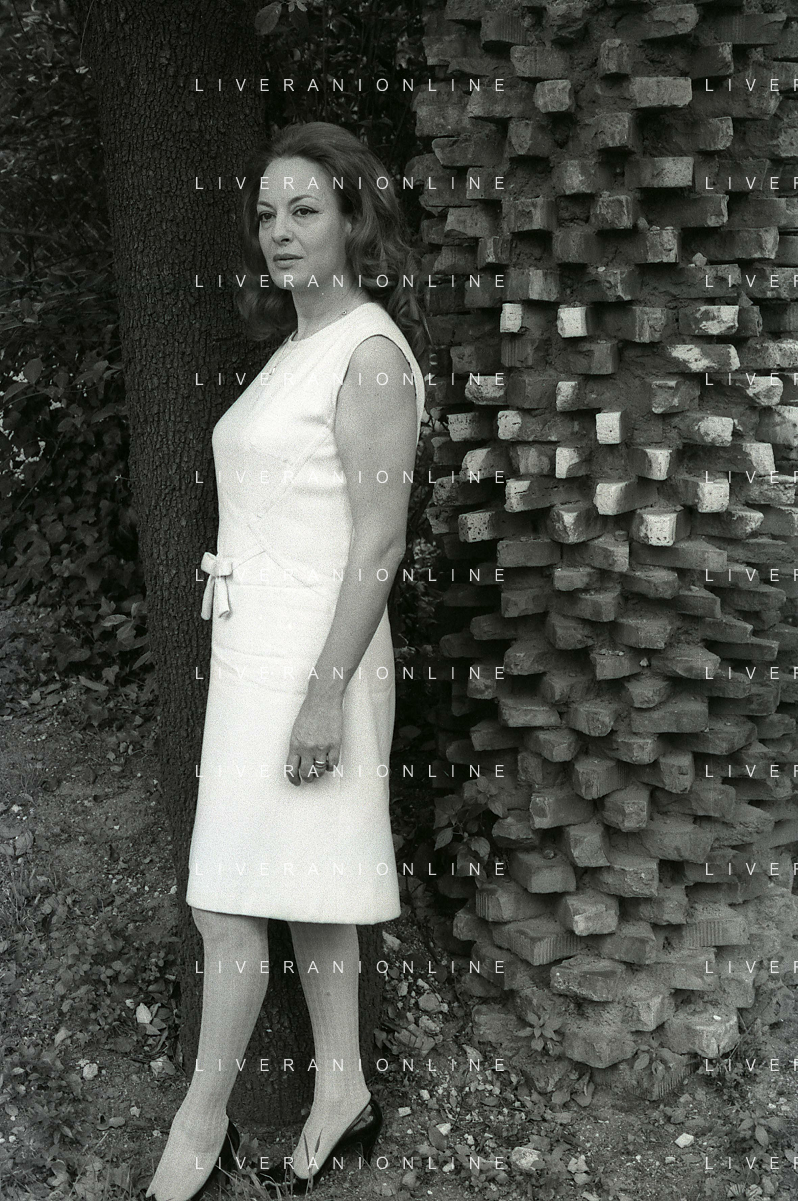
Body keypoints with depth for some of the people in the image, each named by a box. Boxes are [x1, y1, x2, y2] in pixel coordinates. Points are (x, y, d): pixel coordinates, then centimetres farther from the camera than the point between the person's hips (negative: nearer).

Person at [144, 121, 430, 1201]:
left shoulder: (370, 353, -14)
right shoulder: (293, 350, 14)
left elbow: (378, 544, -18)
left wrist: (326, 693, -22)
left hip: (310, 651, -9)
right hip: (256, 644, 9)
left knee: (228, 902, -1)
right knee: (308, 889, 15)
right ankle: (342, 1092, 27)